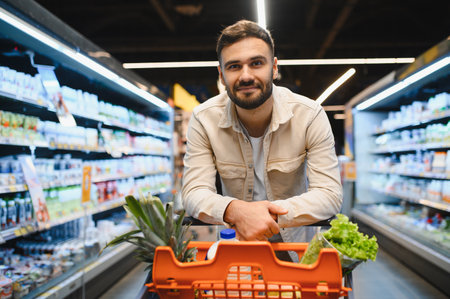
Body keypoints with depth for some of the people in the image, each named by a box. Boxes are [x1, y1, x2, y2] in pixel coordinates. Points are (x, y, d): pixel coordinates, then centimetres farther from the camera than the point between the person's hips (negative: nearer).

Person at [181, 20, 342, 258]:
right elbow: (193, 192, -15)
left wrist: (274, 215, -35)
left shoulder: (310, 115, -13)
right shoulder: (204, 119, -11)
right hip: (233, 245, 1)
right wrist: (235, 211, -38)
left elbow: (330, 194, -16)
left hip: (294, 241, 0)